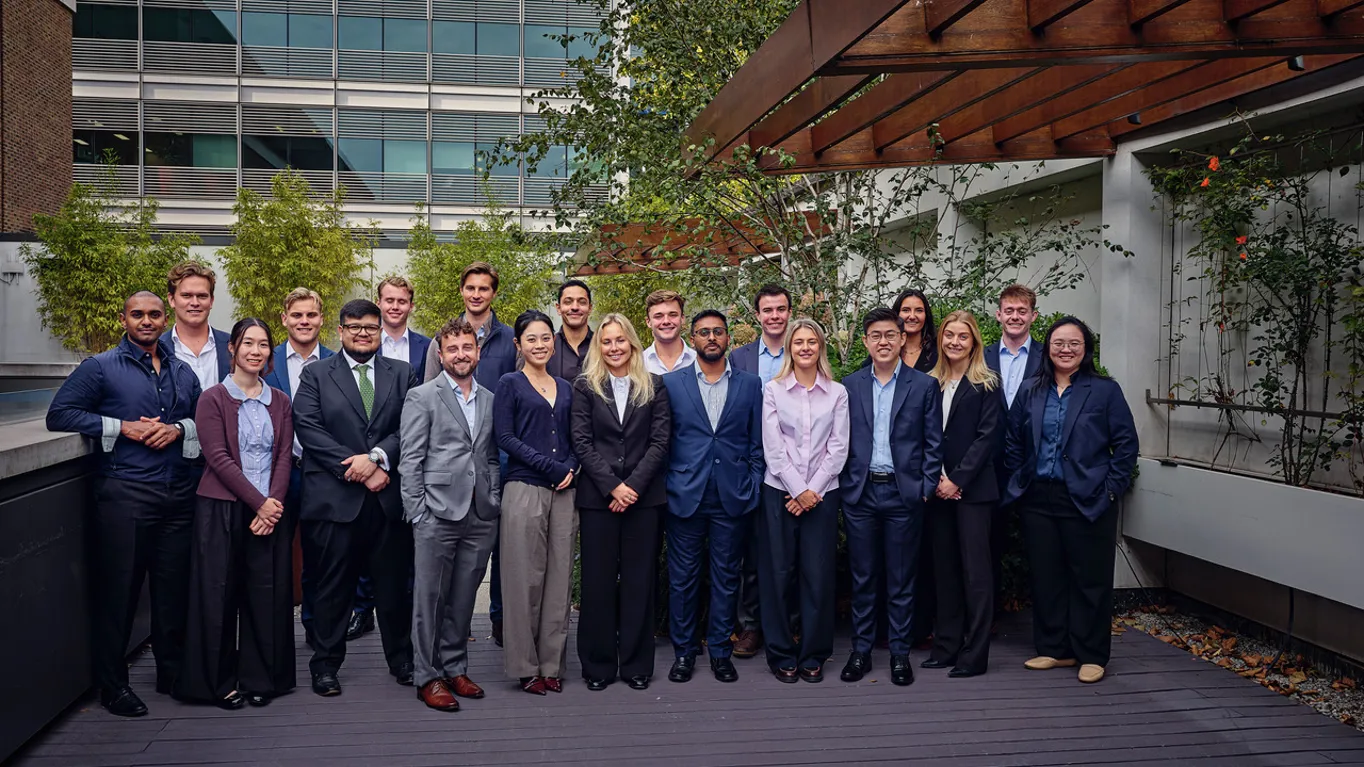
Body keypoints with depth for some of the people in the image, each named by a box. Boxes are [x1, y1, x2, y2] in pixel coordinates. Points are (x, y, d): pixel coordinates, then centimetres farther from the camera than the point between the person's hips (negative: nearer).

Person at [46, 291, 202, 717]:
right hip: (124, 494, -4)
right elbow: (59, 414, -3)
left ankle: (173, 673, 23)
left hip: (178, 494, 4)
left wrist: (178, 430, -3)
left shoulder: (183, 372, 16)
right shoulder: (100, 367, 3)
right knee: (118, 589, 0)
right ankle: (112, 684, 13)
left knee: (174, 587, 9)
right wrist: (123, 428, -11)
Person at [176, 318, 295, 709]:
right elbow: (218, 457, -8)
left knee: (267, 595, 4)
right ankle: (220, 681, 14)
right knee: (220, 594, 2)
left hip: (271, 511, 3)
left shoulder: (279, 402, 11)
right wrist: (258, 502, -14)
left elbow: (284, 457, 5)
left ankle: (260, 678, 16)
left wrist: (274, 503, -10)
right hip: (222, 510, -3)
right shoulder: (213, 399, 0)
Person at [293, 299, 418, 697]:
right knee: (333, 586, 5)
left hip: (389, 497, 2)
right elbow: (308, 429, -5)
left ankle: (402, 661, 21)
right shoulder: (316, 374, 7)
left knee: (394, 584, 8)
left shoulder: (402, 374, 11)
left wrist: (376, 457, -15)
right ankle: (325, 665, 18)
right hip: (335, 497, -1)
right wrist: (358, 468, -12)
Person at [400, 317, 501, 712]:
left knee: (463, 598, 11)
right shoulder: (422, 397, 0)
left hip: (480, 517, 4)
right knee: (430, 598, 2)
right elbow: (410, 461, -4)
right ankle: (427, 677, 11)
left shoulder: (490, 400, 13)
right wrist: (417, 513, -9)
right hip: (437, 515, -4)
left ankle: (455, 668, 23)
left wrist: (494, 500, 7)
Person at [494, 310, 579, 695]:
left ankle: (552, 663, 15)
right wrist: (551, 467, -13)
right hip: (524, 489, -4)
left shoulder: (565, 388, 16)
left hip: (563, 492, 4)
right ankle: (525, 666, 10)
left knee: (559, 579, 6)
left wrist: (571, 469, -4)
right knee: (525, 579, -1)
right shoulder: (510, 384, 2)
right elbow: (505, 437, -7)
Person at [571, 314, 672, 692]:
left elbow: (660, 441, 1)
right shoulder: (585, 387, 5)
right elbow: (582, 442, -1)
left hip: (644, 495, 1)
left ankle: (637, 664, 15)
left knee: (640, 580, 4)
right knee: (598, 580, 2)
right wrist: (612, 486, -10)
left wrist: (634, 485, -10)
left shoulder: (654, 386, 7)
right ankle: (598, 664, 14)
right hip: (598, 496, 0)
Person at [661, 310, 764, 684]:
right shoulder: (671, 383, 5)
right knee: (683, 577, 6)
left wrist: (753, 489, 2)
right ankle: (683, 651, 19)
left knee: (726, 577, 7)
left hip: (732, 497, 1)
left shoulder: (750, 384, 7)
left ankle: (720, 650, 20)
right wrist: (665, 488, 0)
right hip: (685, 495, 0)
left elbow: (757, 443, 8)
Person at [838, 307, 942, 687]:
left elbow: (933, 443, 2)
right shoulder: (850, 385, 7)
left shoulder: (924, 385, 2)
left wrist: (926, 488, -4)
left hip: (905, 494, -1)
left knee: (902, 579, 6)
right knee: (863, 577, 8)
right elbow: (841, 440, 8)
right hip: (860, 494, 1)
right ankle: (861, 651, 19)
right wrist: (844, 485, 1)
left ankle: (900, 654, 17)